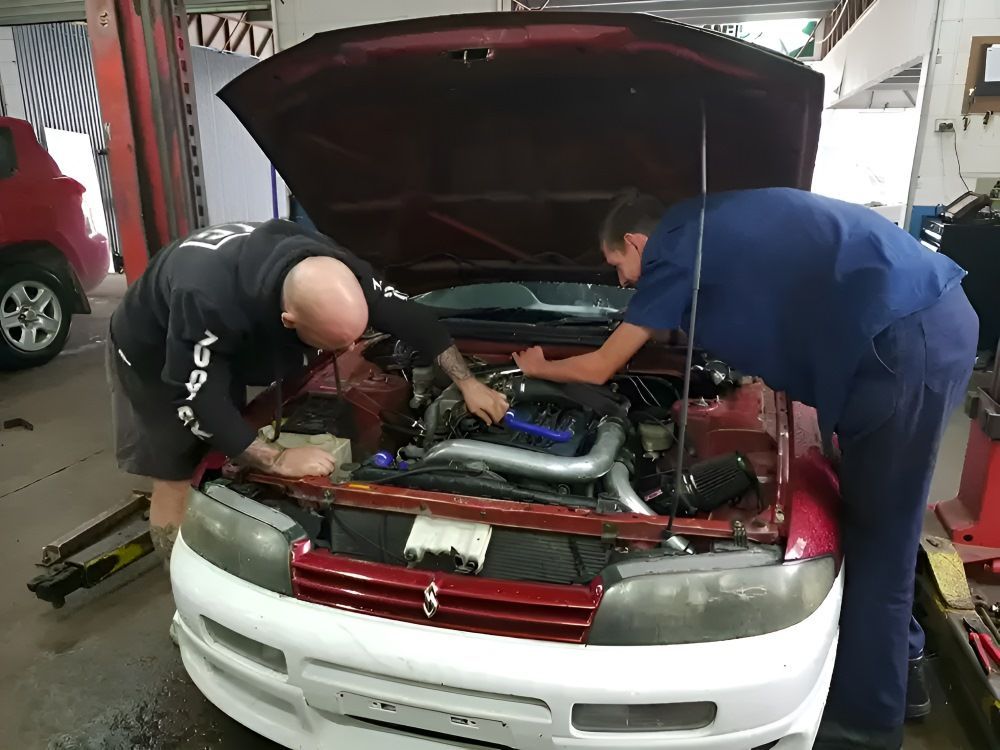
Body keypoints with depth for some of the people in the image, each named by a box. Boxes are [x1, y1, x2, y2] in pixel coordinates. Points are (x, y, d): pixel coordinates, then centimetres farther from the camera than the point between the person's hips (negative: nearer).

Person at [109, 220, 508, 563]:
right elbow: (197, 402, -38)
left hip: (226, 352, 5)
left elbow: (411, 317, -19)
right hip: (152, 352, -5)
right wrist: (278, 459, -38)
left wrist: (467, 382, -16)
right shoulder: (208, 302, -48)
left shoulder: (332, 269, -30)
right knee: (177, 479, -1)